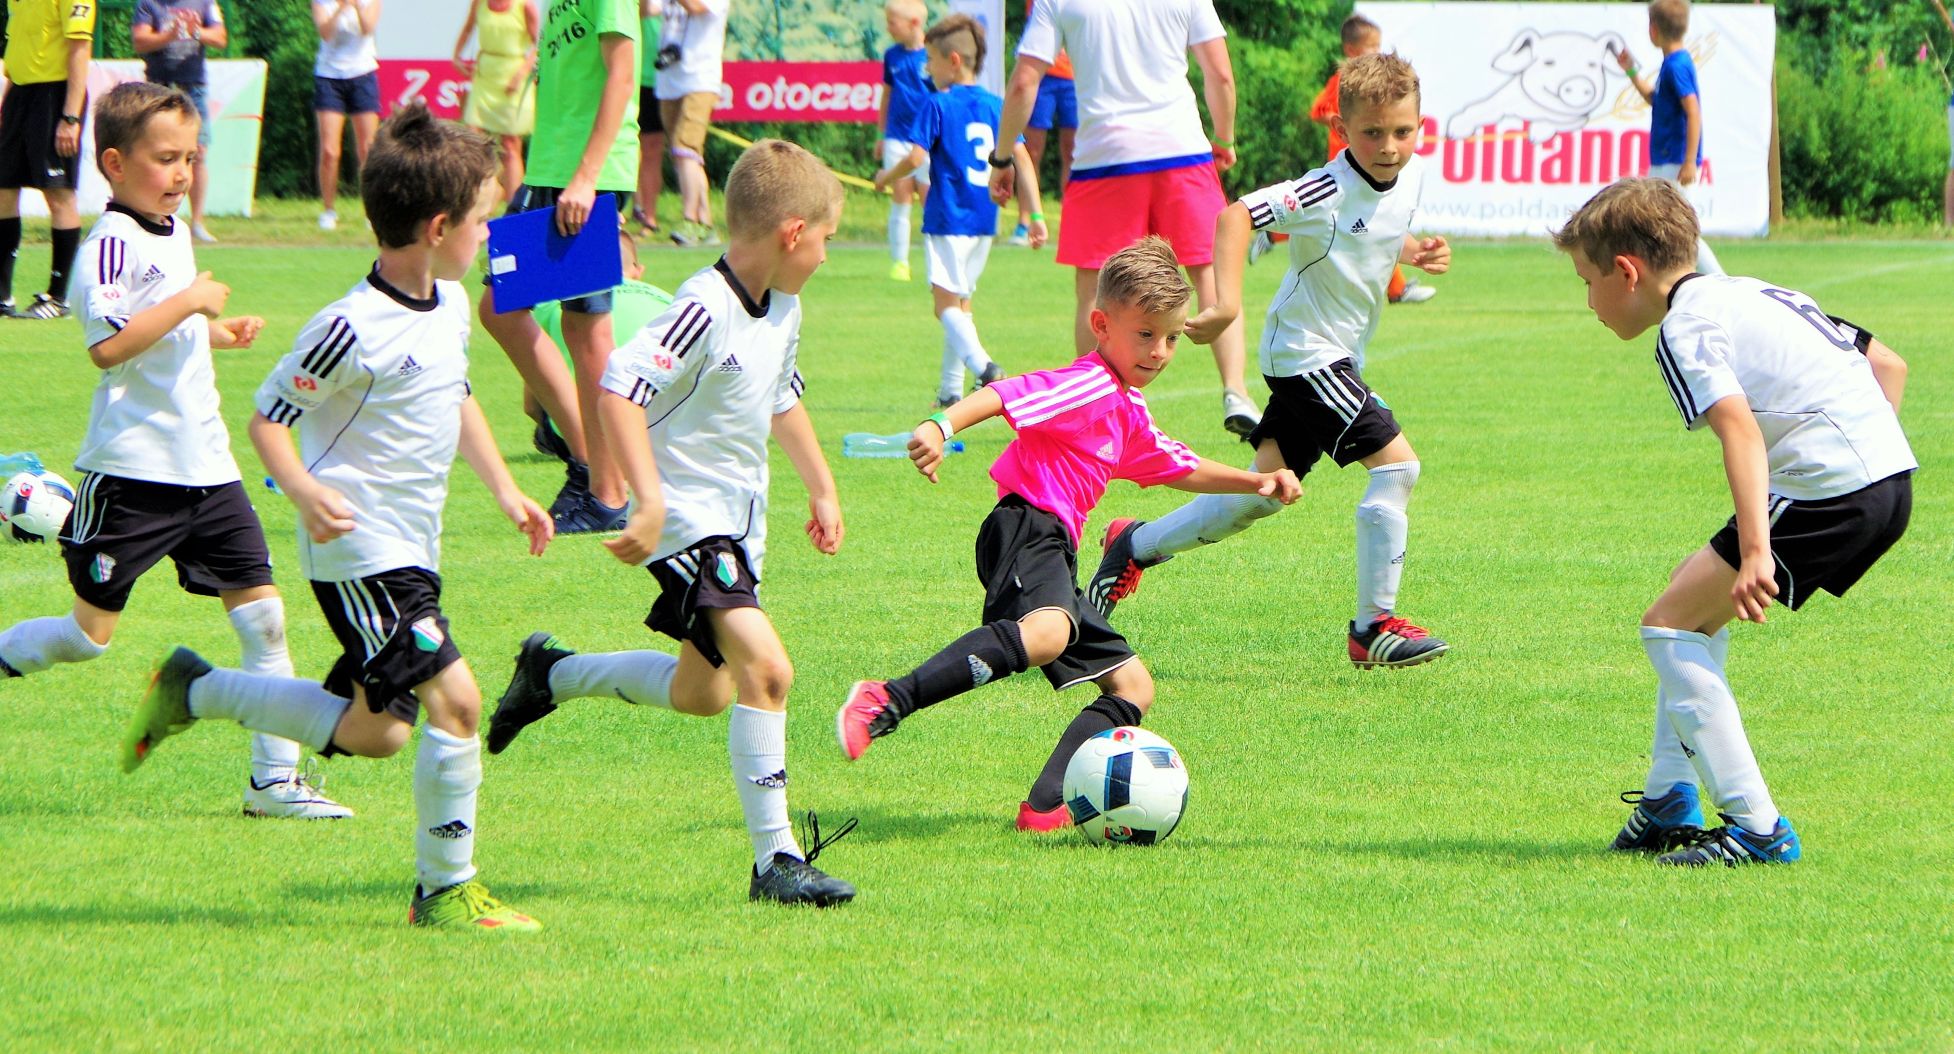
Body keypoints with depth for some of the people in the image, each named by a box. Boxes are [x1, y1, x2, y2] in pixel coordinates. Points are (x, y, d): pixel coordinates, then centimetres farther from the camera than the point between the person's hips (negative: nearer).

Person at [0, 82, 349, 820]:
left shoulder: (174, 234, 14)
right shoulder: (112, 244, -14)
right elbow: (107, 345, -27)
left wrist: (218, 332, 14)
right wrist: (189, 303, -24)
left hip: (204, 466, 8)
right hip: (131, 472, -8)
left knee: (261, 613, 1)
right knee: (90, 633, -3)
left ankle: (275, 778, 4)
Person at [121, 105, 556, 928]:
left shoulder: (450, 304, 9)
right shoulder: (352, 329, -18)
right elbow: (267, 418, -13)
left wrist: (506, 491, 20)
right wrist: (304, 493, -29)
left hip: (411, 551, 9)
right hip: (359, 549, -9)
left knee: (373, 733, 13)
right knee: (454, 698, -18)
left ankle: (194, 691, 30)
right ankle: (447, 890, -7)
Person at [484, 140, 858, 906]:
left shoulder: (783, 311, 8)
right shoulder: (705, 311, -22)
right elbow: (619, 389, -29)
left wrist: (821, 489, 27)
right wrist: (650, 501, -35)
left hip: (739, 520, 10)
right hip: (689, 519, -10)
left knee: (702, 693, 20)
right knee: (764, 667, -22)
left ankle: (554, 674, 41)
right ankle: (776, 859, -19)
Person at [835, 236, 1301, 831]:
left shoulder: (1129, 414, 26)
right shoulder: (1089, 386, -5)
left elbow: (1181, 470, 42)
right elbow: (1004, 396, -20)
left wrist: (1255, 483, 32)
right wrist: (941, 427, -38)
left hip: (1055, 556, 11)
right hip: (1027, 530, -11)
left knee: (1134, 688, 12)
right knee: (1047, 634, -41)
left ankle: (1048, 806, 0)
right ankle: (887, 703, -46)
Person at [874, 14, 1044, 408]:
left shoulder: (938, 105, -8)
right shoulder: (997, 106, 8)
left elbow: (916, 158, -14)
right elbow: (1021, 157, 4)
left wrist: (886, 177, 7)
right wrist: (1036, 215, 4)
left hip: (947, 217, -6)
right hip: (984, 219, 6)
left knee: (947, 302, -6)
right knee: (960, 300, 17)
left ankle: (983, 365, -31)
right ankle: (950, 389, 20)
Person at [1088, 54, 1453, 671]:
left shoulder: (1411, 175, 3)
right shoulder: (1327, 191, -23)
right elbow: (1238, 216, -27)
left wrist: (1415, 252, 2)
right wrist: (1227, 302, -35)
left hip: (1338, 356, 9)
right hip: (1307, 351, -9)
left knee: (1264, 493, 16)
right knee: (1396, 463, -17)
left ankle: (1135, 546, 33)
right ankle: (1374, 627, -10)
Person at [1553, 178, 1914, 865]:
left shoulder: (1684, 329, -5)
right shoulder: (1752, 294, 23)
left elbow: (1740, 429, -23)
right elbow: (1889, 364, 25)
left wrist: (1755, 550, -32)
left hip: (1829, 488, -10)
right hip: (1890, 473, 10)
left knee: (1671, 625, -3)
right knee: (1694, 590, 25)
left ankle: (1756, 829, -7)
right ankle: (1669, 805, 27)